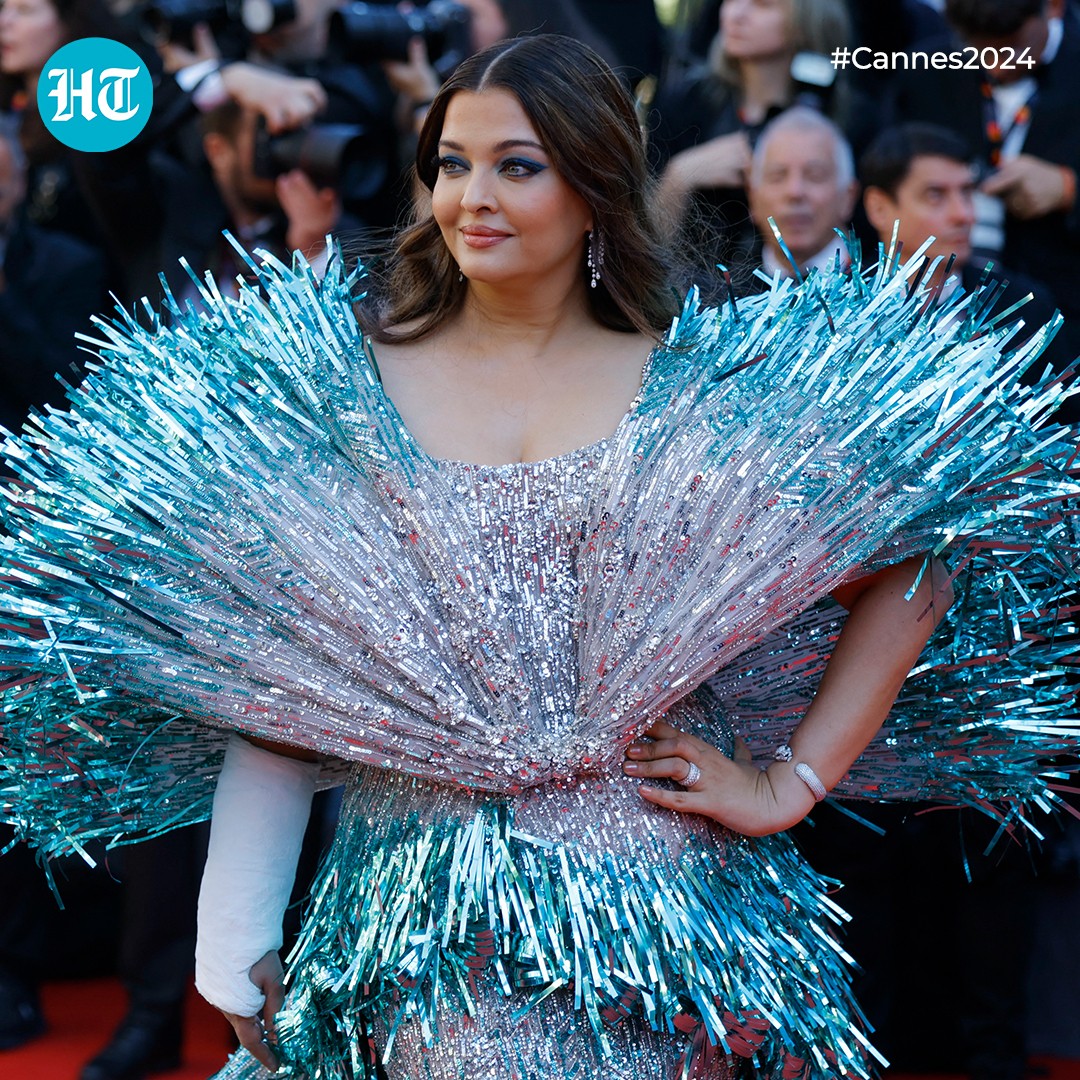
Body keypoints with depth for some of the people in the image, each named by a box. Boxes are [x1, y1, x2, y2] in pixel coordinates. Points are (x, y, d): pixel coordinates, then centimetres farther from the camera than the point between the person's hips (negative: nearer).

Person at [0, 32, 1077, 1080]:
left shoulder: (706, 390, 2)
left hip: (659, 918, 0)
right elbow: (277, 677, 3)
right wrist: (232, 943, -3)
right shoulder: (343, 389, 3)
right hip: (418, 918, 0)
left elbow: (909, 572, 6)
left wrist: (795, 780, -2)